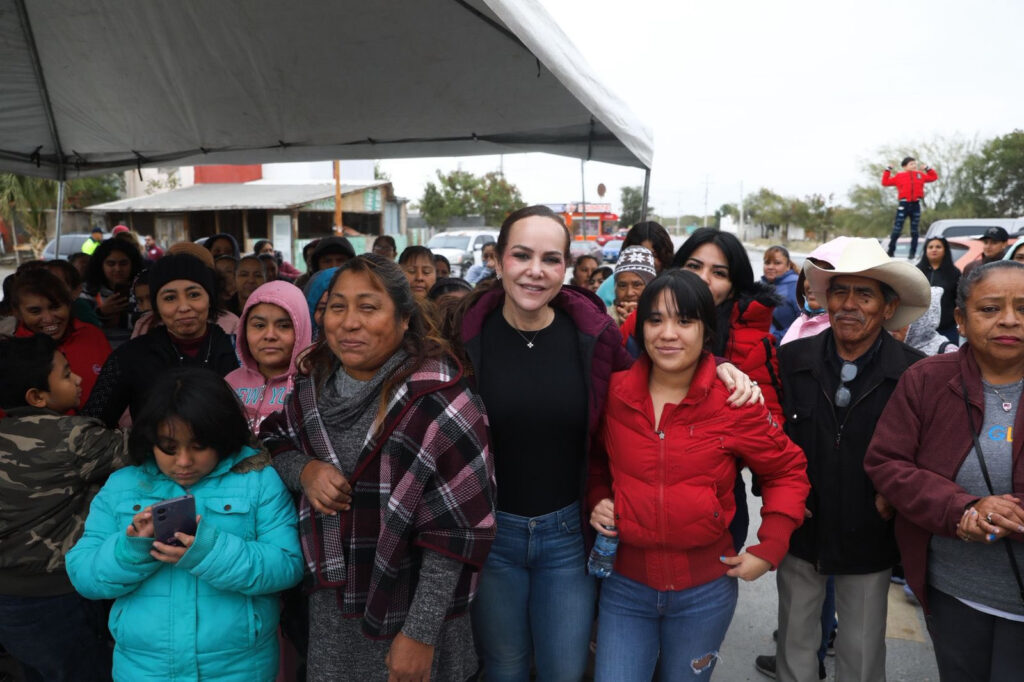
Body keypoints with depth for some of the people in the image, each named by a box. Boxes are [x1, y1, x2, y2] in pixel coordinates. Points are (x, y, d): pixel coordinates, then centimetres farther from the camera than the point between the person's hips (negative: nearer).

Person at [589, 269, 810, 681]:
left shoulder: (735, 402, -13)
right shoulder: (614, 392, -7)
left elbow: (788, 471, 0)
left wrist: (768, 550, -6)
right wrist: (597, 500, -4)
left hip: (705, 591, -1)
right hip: (625, 585, 1)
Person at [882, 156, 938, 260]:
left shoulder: (920, 175, 14)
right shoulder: (899, 176, 5)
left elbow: (934, 177, 25)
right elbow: (885, 182, 5)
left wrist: (928, 169, 13)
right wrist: (887, 171, -1)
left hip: (916, 205, 4)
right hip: (904, 204, -3)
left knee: (914, 230, 5)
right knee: (897, 229, -9)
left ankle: (913, 253, 9)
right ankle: (890, 251, -1)